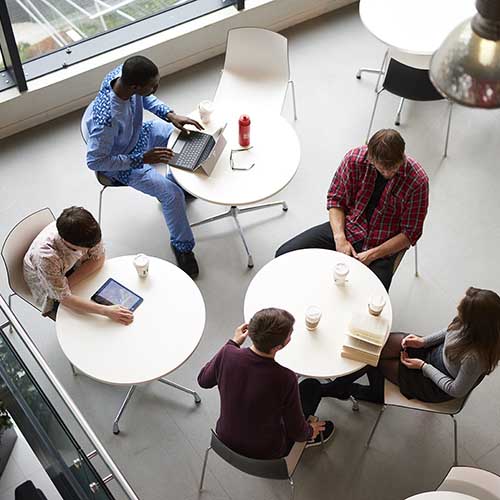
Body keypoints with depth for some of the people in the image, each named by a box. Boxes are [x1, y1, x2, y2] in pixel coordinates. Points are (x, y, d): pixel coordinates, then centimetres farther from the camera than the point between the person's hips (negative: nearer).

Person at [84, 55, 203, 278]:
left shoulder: (123, 73, -23)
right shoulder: (107, 118, -43)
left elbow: (145, 99, 0)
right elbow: (95, 161, -32)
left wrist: (170, 115, -15)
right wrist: (142, 159, -32)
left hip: (138, 133, 8)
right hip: (120, 162, -7)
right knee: (172, 194, -16)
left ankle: (177, 180, 35)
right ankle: (182, 245, 8)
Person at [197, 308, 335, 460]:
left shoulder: (227, 354, -24)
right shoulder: (285, 379, -34)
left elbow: (204, 380, -1)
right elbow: (297, 432, -18)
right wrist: (309, 431, 6)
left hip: (225, 441, 4)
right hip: (266, 454, -3)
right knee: (312, 386, 12)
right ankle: (311, 438, 38)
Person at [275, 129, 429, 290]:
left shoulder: (417, 181, -18)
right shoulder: (355, 158, -12)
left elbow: (409, 234, -10)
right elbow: (335, 199, 1)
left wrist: (372, 254, -19)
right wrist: (340, 238, -13)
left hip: (380, 247, -3)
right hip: (346, 227, 3)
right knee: (285, 254, -11)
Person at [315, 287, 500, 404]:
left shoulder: (474, 357, -40)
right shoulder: (470, 323, -22)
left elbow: (457, 391, -23)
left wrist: (423, 366, -17)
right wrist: (423, 341, -6)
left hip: (437, 389, -6)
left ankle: (341, 388, 28)